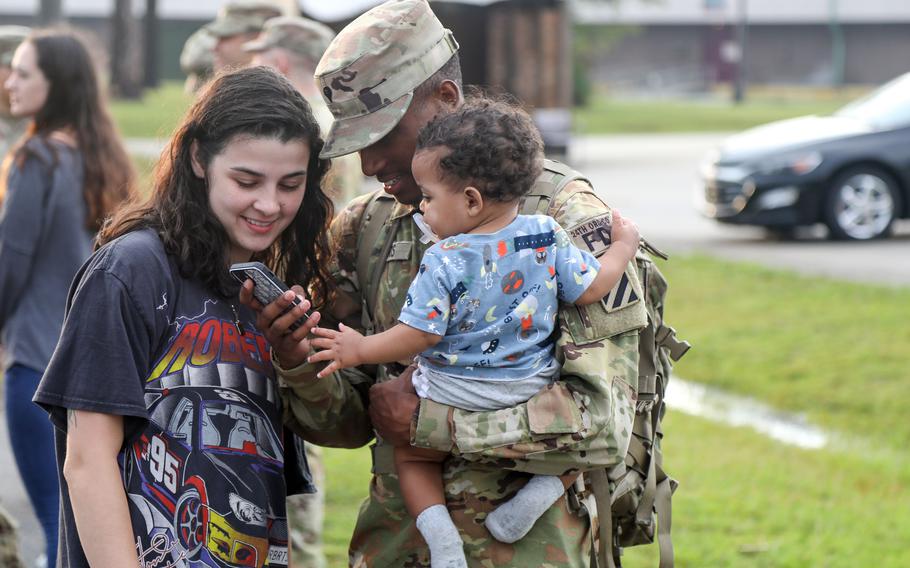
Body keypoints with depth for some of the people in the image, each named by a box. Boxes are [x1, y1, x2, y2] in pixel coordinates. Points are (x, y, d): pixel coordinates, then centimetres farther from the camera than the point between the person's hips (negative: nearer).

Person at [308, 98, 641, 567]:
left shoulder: (443, 262, -19)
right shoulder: (547, 238, -9)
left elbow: (419, 335, -17)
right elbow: (592, 289, -5)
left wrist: (361, 350, -4)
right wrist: (623, 244, 13)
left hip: (453, 397, -2)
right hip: (534, 395, 2)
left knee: (411, 457, 24)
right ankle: (540, 492, -1)